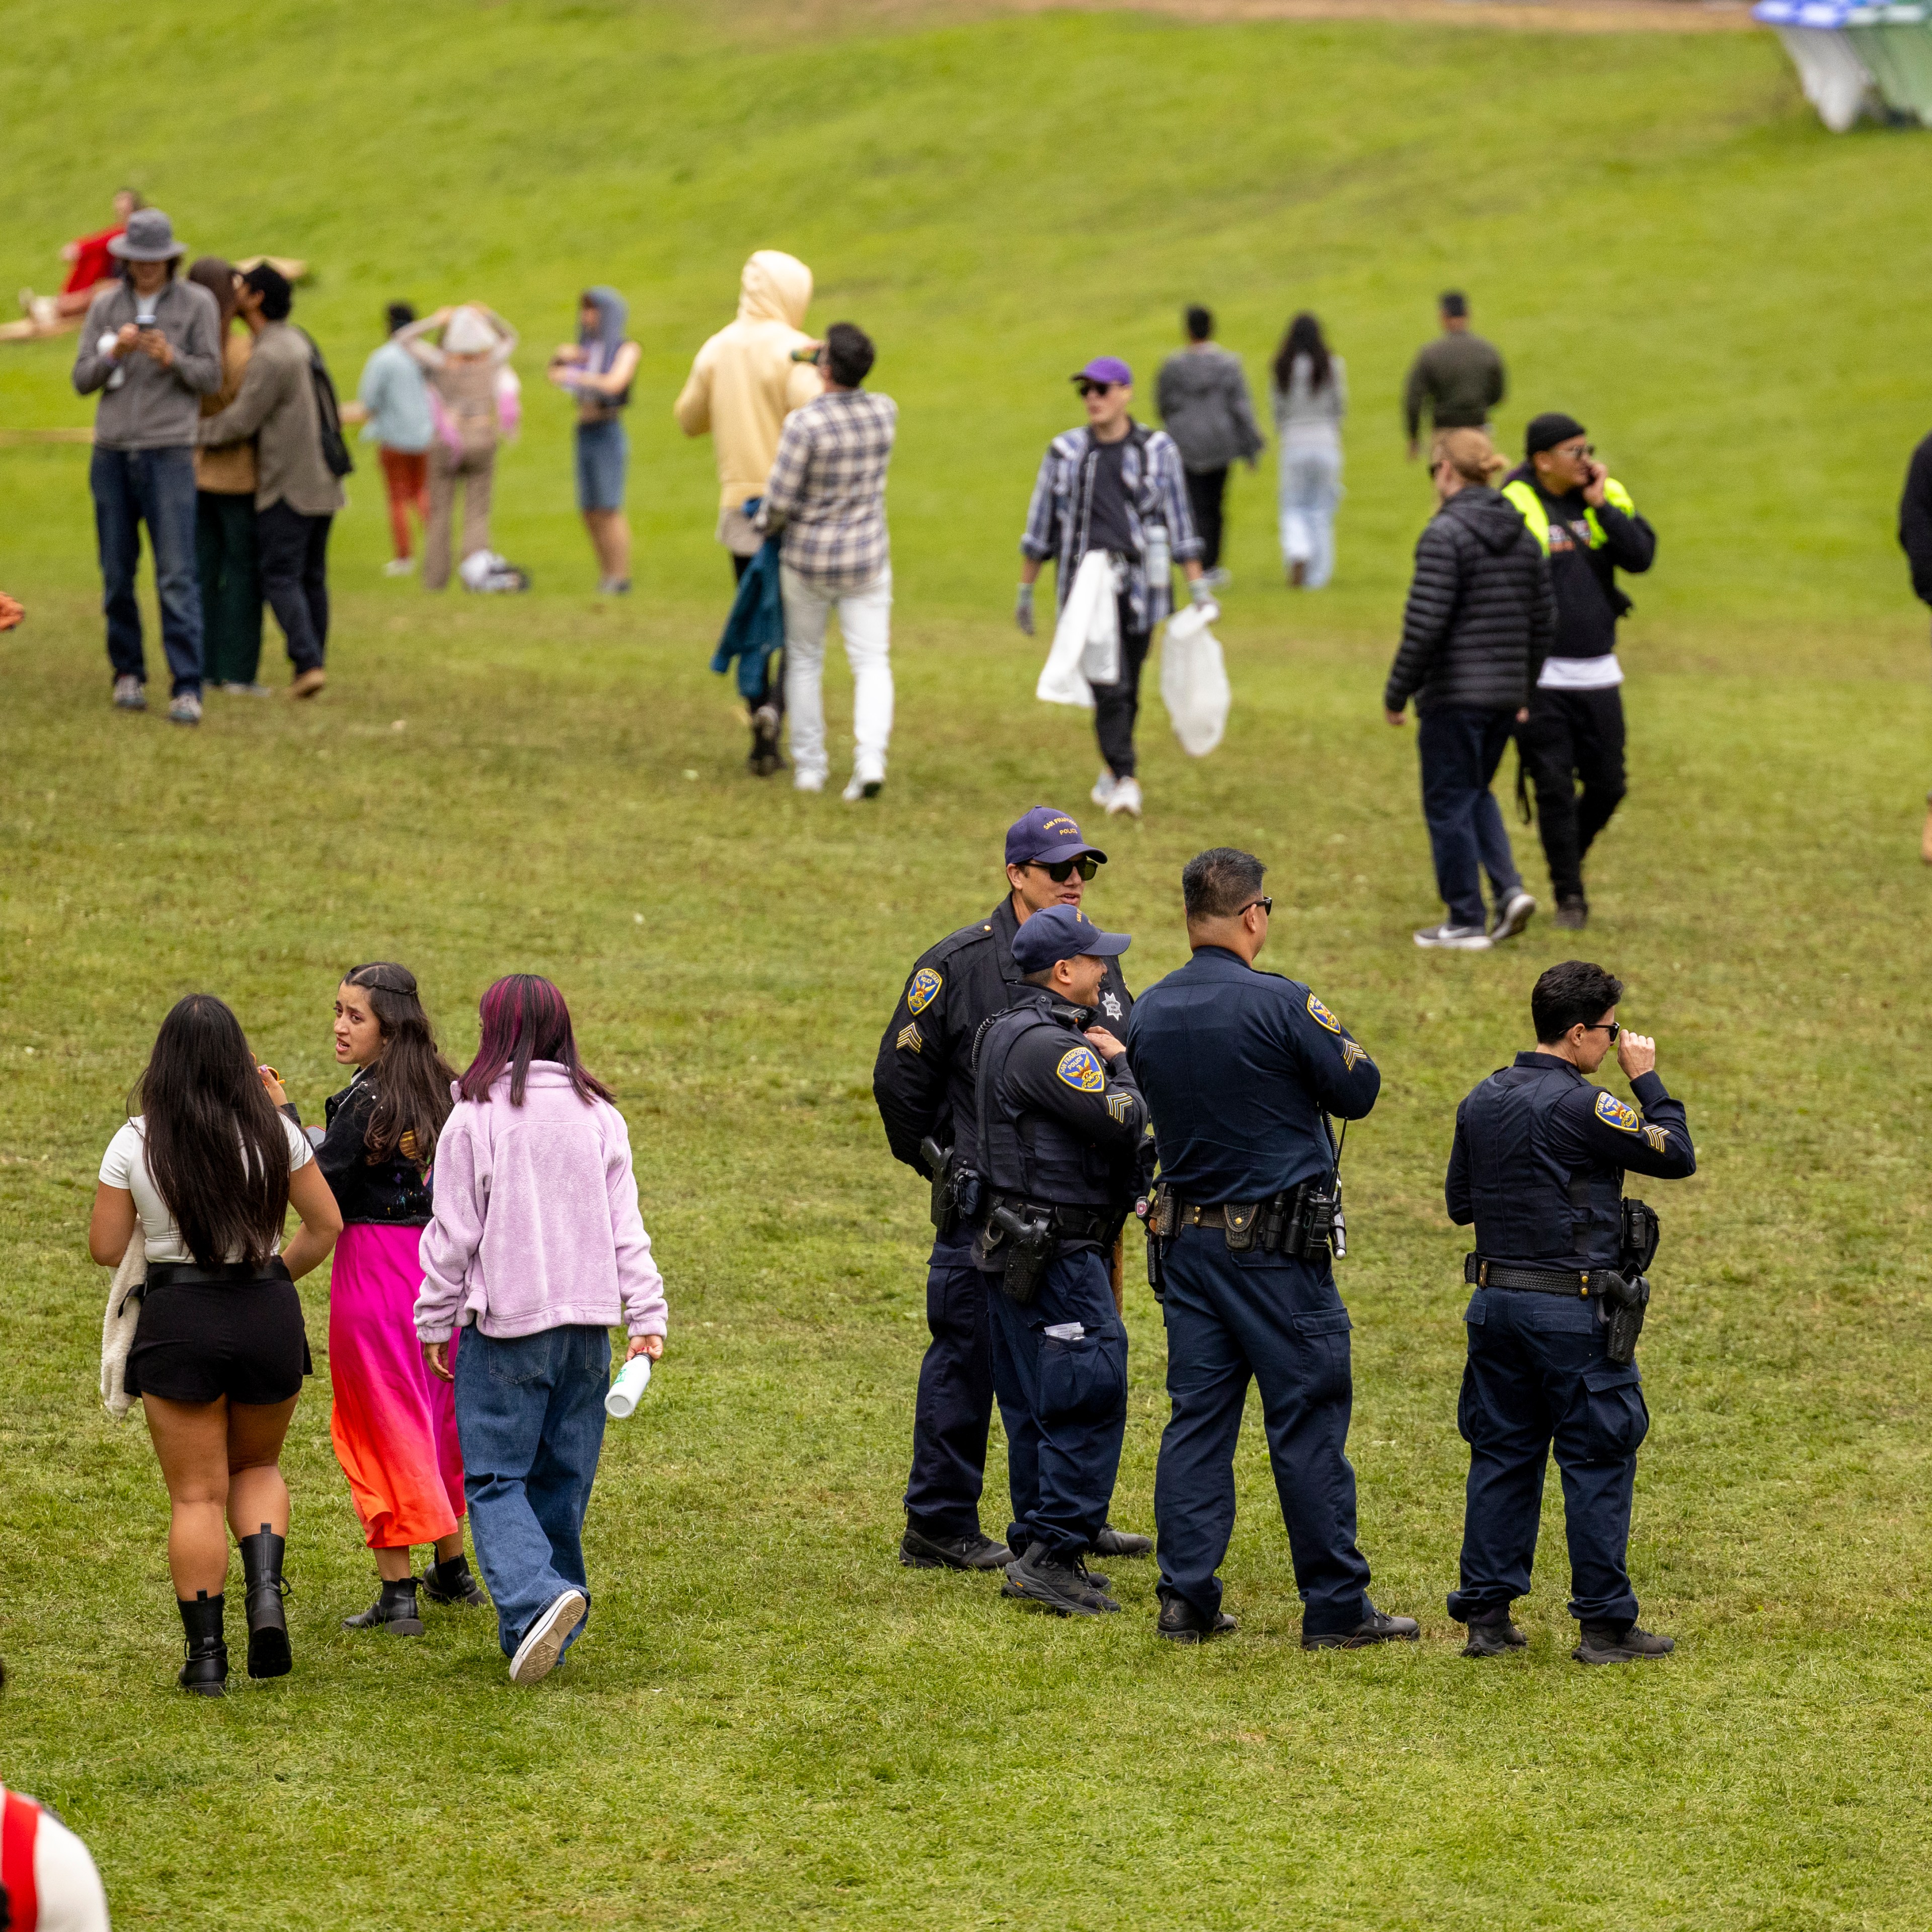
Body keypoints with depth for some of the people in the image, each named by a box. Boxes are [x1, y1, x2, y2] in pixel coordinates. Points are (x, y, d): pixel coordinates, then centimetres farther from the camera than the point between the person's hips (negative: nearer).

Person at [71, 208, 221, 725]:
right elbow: (82, 381, 5)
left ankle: (187, 689, -13)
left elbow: (211, 378, -1)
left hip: (169, 454, -3)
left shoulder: (198, 304, -1)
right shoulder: (105, 307, 6)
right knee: (118, 575, 6)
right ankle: (128, 674, 20)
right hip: (112, 454, 3)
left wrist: (173, 358, -21)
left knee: (177, 576, -10)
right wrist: (114, 352, -15)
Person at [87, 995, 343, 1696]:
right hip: (270, 1318, 2)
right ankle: (267, 1593, -2)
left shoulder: (135, 1144, -7)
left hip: (179, 1321, -2)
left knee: (196, 1496, 6)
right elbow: (326, 1225, 4)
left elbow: (105, 1248, -2)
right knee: (257, 1467, 23)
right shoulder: (275, 1132, -3)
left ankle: (205, 1655, 3)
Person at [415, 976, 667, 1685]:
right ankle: (542, 1638, 16)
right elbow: (624, 1228, 4)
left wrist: (435, 1323, 4)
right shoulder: (599, 1117, 4)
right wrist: (647, 1316, 6)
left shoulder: (476, 1118, -9)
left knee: (494, 1479, 0)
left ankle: (537, 1598, -24)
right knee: (562, 1480, 12)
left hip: (506, 1323, -4)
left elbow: (454, 1233, -5)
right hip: (587, 1321, 4)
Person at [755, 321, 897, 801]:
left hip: (808, 560, -2)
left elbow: (779, 500, -20)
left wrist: (762, 525, 2)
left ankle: (809, 764, 22)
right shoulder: (886, 412, -7)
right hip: (866, 561, 2)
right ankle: (870, 759, -17)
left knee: (804, 660, 17)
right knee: (872, 664, 3)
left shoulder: (804, 424, -23)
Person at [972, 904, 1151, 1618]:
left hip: (1019, 1248, 11)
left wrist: (1104, 1059, 5)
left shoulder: (1007, 1032, 16)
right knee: (1090, 1399, -9)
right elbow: (1126, 1122, -22)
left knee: (1039, 1409, 14)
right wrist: (1120, 1065, -4)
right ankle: (1054, 1553, -11)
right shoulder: (1047, 1044, -18)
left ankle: (1036, 1553, 19)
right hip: (1056, 1254, -11)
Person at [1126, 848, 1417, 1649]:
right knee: (1308, 1424, 1)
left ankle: (1186, 1598, 8)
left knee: (1197, 1417, 10)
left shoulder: (1149, 1012, 3)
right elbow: (1358, 1089, -8)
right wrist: (1334, 1035, 11)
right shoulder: (1281, 1004, -16)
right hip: (1279, 1248, -6)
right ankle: (1335, 1606, 5)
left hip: (1185, 1243, 6)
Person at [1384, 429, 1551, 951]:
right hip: (1506, 693, 7)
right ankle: (1509, 888, 5)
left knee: (1449, 803, 4)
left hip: (1453, 693, -7)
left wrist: (1397, 693, -8)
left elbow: (1425, 623, -18)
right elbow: (1543, 620, 13)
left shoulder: (1445, 535, -14)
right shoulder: (1523, 537, 8)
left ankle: (1466, 922, 8)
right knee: (1477, 792, 22)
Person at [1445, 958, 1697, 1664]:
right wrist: (1646, 1079, -1)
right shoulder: (1580, 1107, -17)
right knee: (1597, 1464, 1)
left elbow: (1459, 1202, 15)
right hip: (1572, 1311, -7)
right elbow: (1678, 1155, -10)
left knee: (1502, 1457, 12)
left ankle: (1487, 1616, 13)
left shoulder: (1482, 1101, 6)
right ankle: (1604, 1624, 4)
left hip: (1497, 1302, 7)